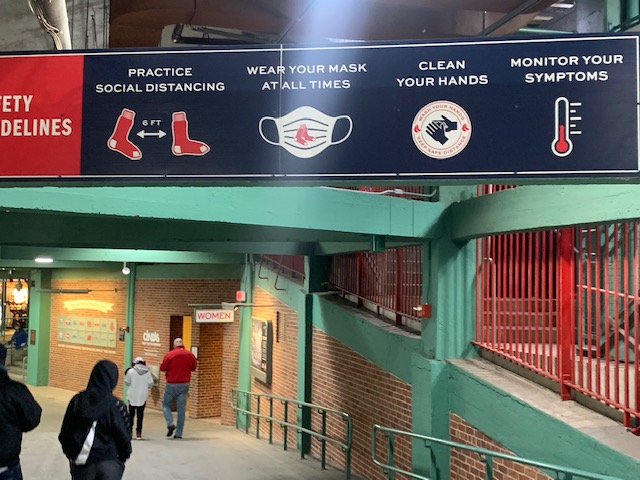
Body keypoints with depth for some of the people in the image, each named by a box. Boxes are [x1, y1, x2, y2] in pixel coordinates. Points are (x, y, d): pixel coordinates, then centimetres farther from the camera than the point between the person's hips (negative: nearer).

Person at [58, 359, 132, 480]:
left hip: (80, 461, 4)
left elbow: (65, 432, 6)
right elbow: (123, 436, -7)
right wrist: (124, 455, 11)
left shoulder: (77, 400, 0)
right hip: (109, 462, -4)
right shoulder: (116, 405, -12)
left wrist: (70, 453, 20)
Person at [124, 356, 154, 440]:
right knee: (140, 415, 5)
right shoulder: (148, 372, -1)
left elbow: (127, 383, 1)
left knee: (131, 414, 11)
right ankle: (139, 433, 1)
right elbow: (150, 384, -1)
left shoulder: (131, 371, -6)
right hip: (143, 397, 1)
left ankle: (129, 432, 10)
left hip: (132, 396, -1)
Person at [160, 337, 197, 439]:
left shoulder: (169, 355, -11)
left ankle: (170, 423, -8)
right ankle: (179, 433, 7)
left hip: (172, 384, -3)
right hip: (184, 385, 3)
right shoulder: (190, 355, 0)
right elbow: (194, 368, 11)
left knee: (166, 404, 14)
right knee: (181, 409, 7)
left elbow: (162, 368, -5)